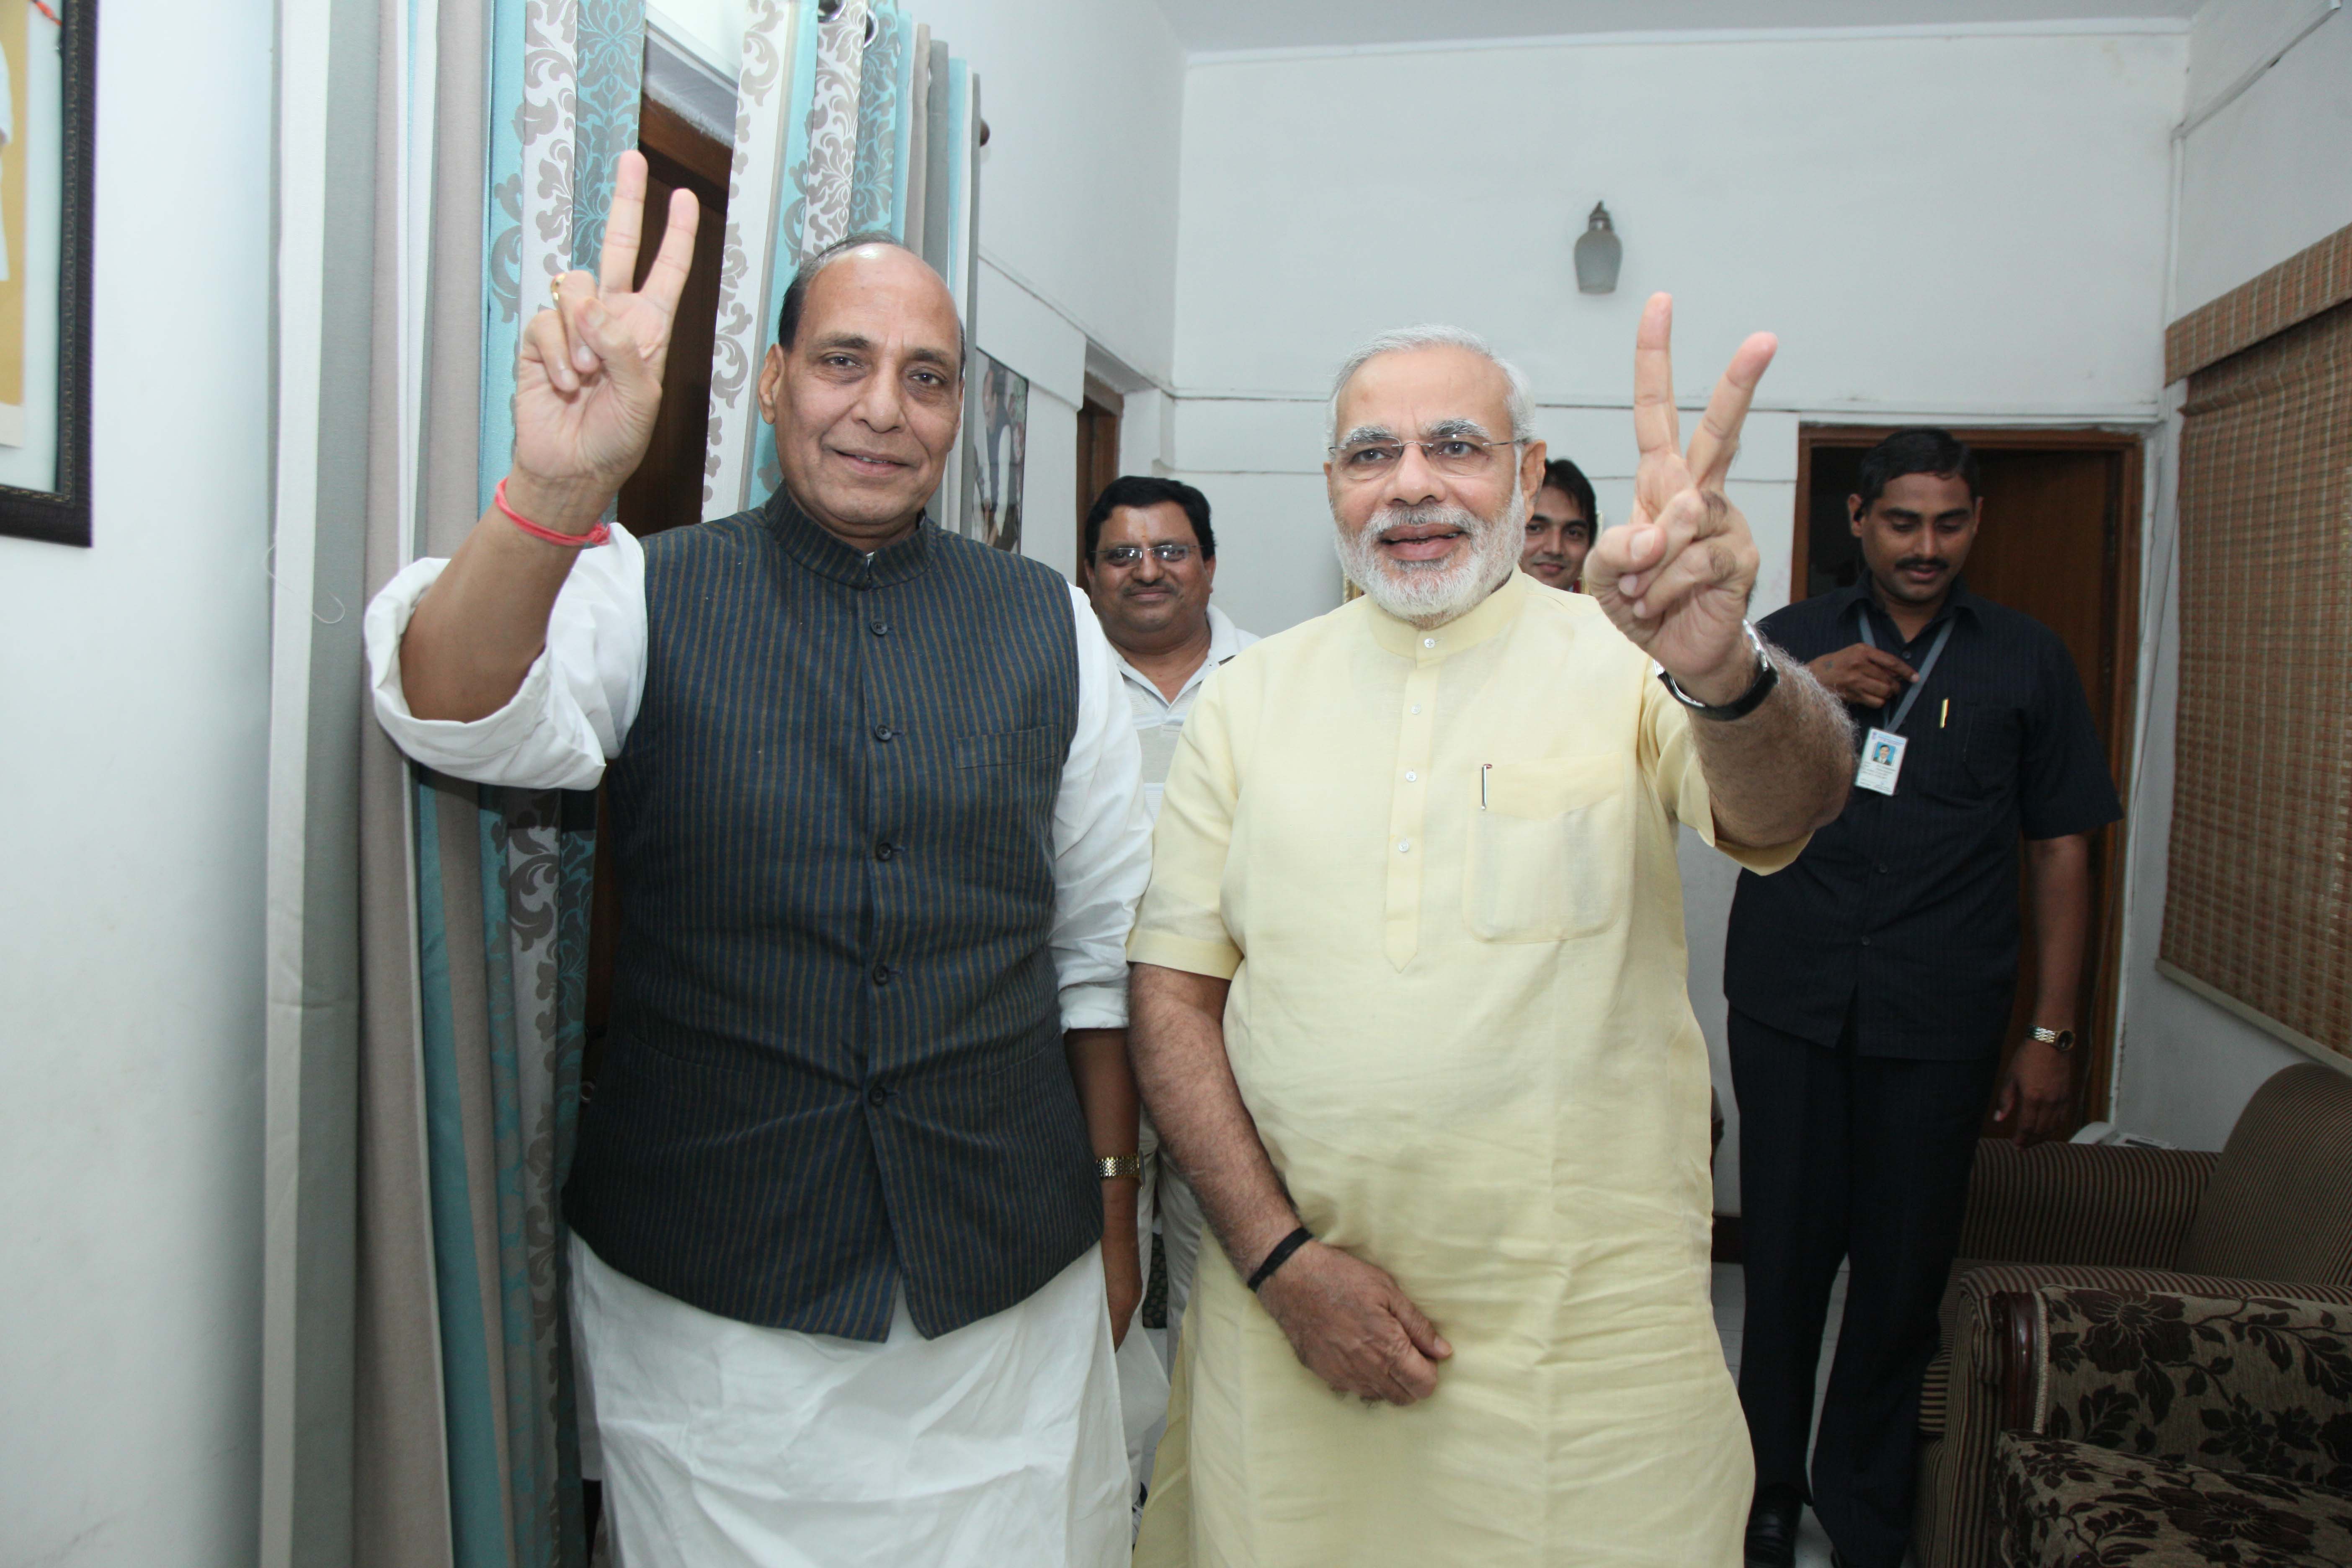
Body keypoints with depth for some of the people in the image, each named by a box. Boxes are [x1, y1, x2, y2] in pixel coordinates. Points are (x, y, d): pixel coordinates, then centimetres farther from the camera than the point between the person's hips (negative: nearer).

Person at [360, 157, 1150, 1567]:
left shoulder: (1050, 625, 3)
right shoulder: (647, 596, -2)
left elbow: (1100, 950, 7)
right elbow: (458, 710, -22)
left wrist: (1113, 1207, 8)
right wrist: (554, 492, -40)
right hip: (705, 1305, -1)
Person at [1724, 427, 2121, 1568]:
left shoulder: (2026, 661, 7)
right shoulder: (1789, 641, 8)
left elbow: (2061, 849, 7)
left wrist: (2052, 1035, 2)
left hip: (1938, 1023, 0)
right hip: (1788, 1006, 0)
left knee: (1905, 1266, 6)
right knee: (1783, 1253, 5)